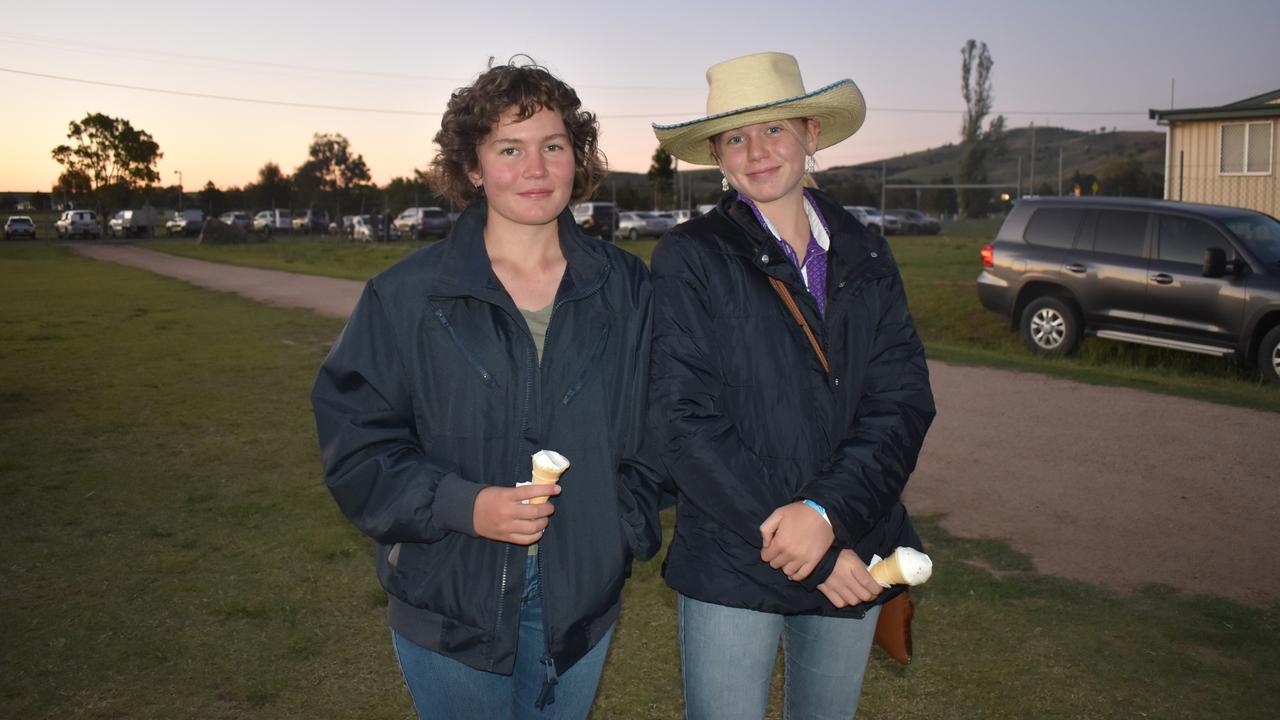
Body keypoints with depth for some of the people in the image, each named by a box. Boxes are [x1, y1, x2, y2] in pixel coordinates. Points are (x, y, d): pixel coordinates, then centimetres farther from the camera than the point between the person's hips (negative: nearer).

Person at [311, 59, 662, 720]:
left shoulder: (626, 289, 1)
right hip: (450, 601, -2)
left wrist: (627, 528, -4)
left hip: (581, 600, 3)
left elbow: (656, 429, 7)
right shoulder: (406, 295, -7)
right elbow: (354, 439, -7)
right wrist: (462, 506, -20)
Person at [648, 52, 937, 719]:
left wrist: (828, 512, -20)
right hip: (731, 567, -4)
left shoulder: (865, 256, 4)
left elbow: (903, 401, -4)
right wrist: (811, 554, -16)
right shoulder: (689, 257, -8)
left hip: (853, 558, 4)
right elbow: (685, 424, -15)